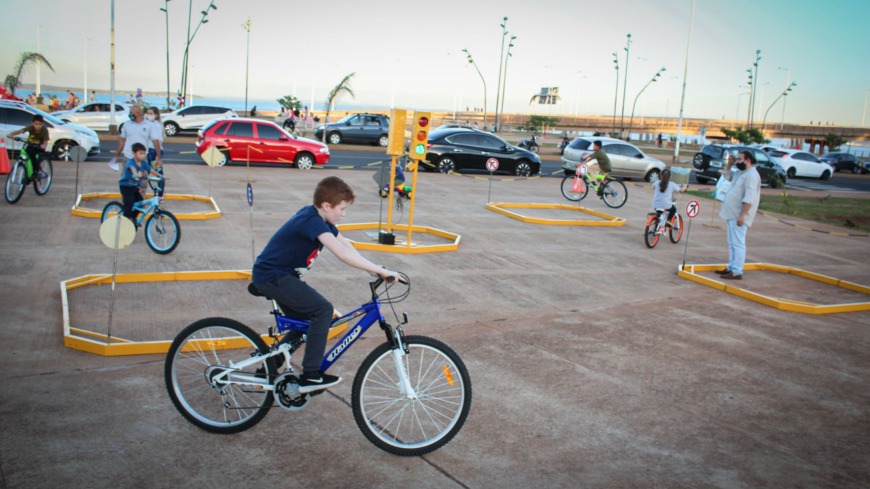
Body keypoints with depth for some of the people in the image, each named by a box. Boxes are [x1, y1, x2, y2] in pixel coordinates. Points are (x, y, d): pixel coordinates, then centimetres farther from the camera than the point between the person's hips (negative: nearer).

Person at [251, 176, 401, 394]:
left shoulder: (318, 217, 6)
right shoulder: (313, 221, -25)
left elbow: (345, 244, 8)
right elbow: (344, 255, -35)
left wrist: (375, 270, -1)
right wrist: (382, 271, -32)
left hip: (276, 275, 11)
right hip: (272, 277, -11)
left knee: (304, 319, 20)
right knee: (323, 309, -17)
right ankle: (310, 376, -12)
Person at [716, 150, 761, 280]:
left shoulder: (752, 175, -16)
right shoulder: (740, 172, 15)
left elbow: (749, 199, -23)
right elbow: (727, 175, 34)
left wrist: (742, 215, -26)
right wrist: (729, 164, 17)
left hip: (739, 216, -10)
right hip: (732, 215, 10)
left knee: (738, 243, -10)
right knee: (732, 243, 15)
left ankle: (737, 272, -9)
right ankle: (731, 268, 23)